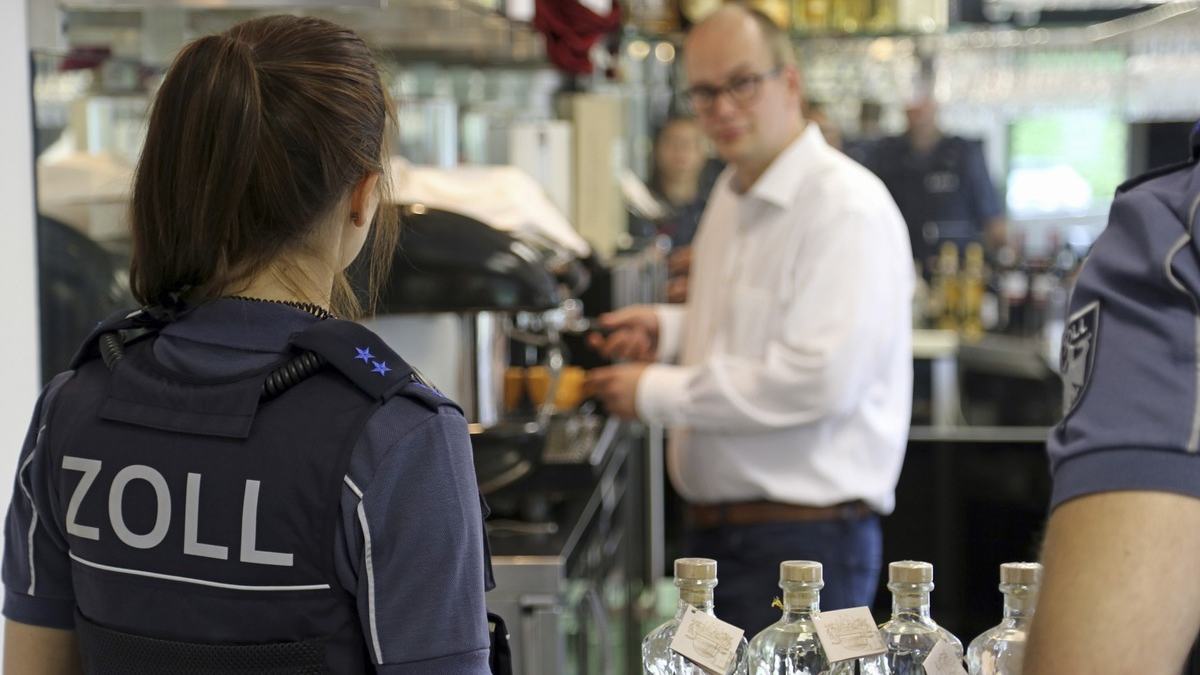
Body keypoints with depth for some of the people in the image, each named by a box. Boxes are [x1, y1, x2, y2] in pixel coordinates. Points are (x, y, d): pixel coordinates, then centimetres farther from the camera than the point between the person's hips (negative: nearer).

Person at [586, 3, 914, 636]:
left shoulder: (846, 206, -15)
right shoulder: (731, 195, 15)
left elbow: (818, 377, -24)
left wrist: (657, 394, -17)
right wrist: (669, 328, 10)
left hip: (802, 537, -9)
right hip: (717, 530, 9)